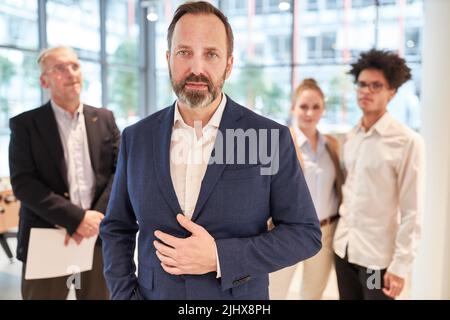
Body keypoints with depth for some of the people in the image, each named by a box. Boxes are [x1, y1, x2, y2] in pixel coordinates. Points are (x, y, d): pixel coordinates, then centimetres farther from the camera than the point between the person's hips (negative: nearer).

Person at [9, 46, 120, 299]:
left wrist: (95, 218, -11)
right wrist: (76, 218, -17)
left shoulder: (104, 119, 8)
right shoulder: (25, 124, -1)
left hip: (98, 238, 3)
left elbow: (121, 170, 2)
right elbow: (23, 183, -10)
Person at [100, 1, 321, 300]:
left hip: (239, 297, -2)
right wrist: (125, 294, -8)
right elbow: (117, 229, 5)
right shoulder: (137, 138, -3)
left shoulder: (272, 137, -12)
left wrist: (220, 257, -20)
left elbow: (306, 232, -10)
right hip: (154, 294, 3)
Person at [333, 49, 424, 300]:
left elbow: (412, 212, -13)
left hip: (378, 255, -5)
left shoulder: (407, 141, -13)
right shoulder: (351, 137, 5)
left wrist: (400, 266, -13)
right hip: (344, 247, 5)